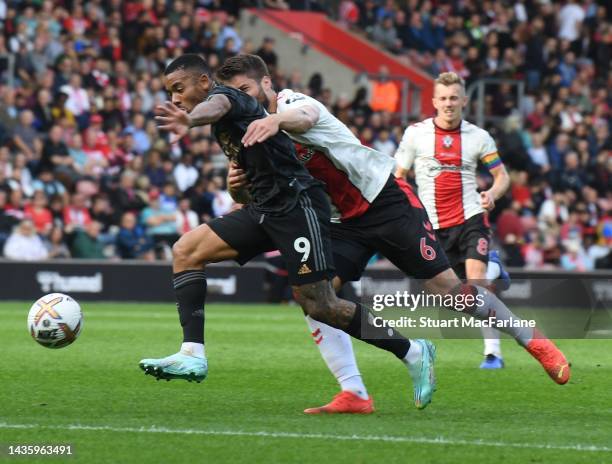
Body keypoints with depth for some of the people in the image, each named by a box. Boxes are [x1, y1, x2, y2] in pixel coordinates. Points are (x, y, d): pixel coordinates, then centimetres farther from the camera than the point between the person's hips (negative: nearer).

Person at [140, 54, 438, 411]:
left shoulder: (225, 95, -9)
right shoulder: (223, 126, 20)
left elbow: (216, 106, -38)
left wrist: (189, 120, -59)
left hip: (297, 204, -10)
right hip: (265, 208, 10)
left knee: (318, 305, -10)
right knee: (186, 251, -3)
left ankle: (413, 352, 4)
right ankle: (193, 355, -11)